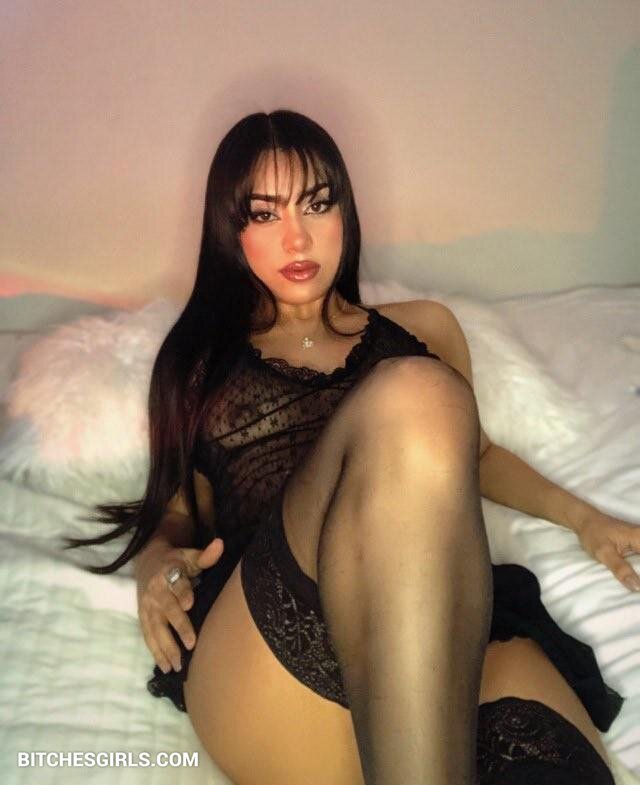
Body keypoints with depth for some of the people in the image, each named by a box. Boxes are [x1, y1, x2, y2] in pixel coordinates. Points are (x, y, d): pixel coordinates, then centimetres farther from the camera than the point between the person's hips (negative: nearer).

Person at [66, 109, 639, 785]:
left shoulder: (424, 327, 27)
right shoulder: (198, 363, 24)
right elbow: (173, 515, 24)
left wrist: (580, 515, 22)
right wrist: (158, 565, 2)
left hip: (455, 635, 0)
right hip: (269, 653, 1)